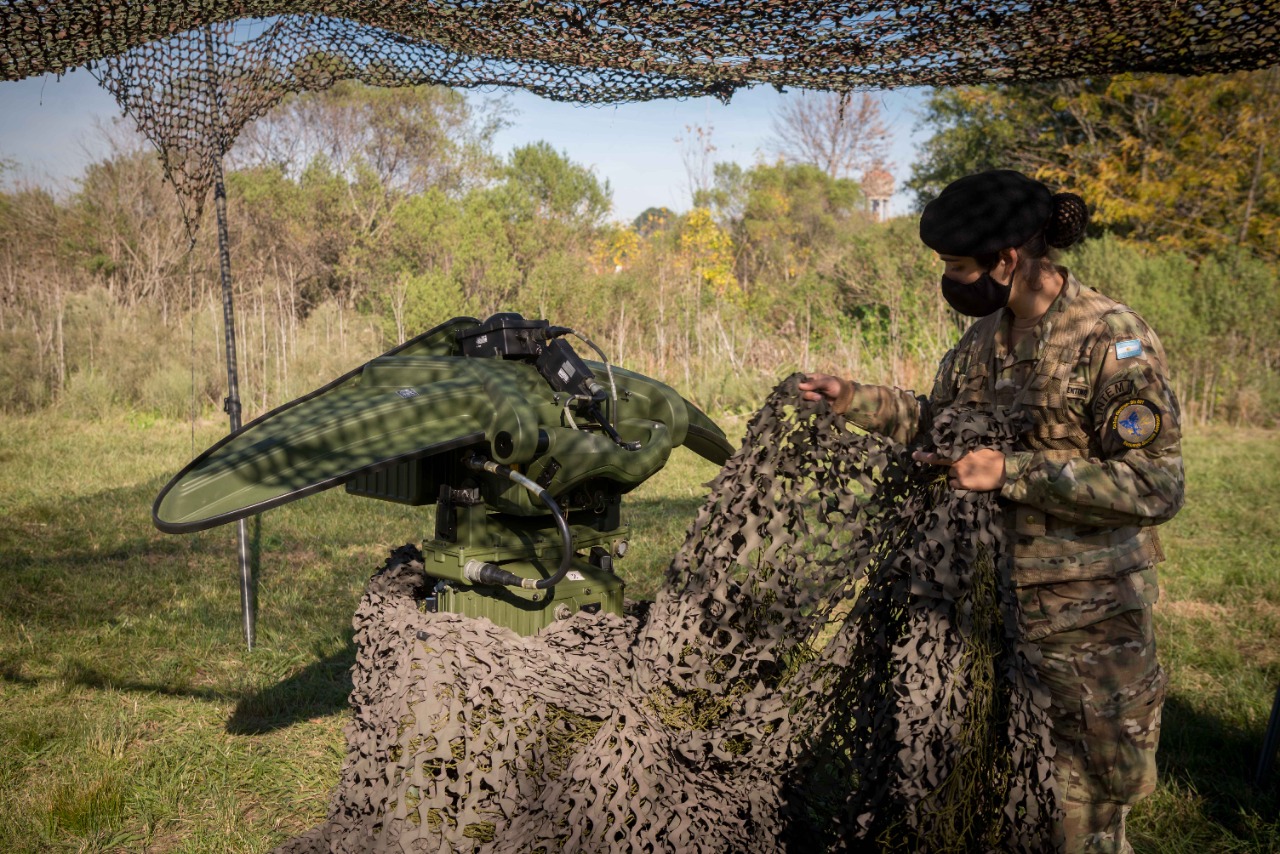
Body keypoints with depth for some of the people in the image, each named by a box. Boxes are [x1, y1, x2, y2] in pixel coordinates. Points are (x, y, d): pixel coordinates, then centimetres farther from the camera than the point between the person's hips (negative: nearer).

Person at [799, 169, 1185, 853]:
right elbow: (936, 419, 18)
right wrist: (854, 400, 4)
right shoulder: (985, 336, 5)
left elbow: (1156, 486, -20)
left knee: (1089, 792, 9)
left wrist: (1010, 472, -23)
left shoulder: (1112, 341, -17)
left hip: (1089, 616, -6)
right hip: (989, 593, 6)